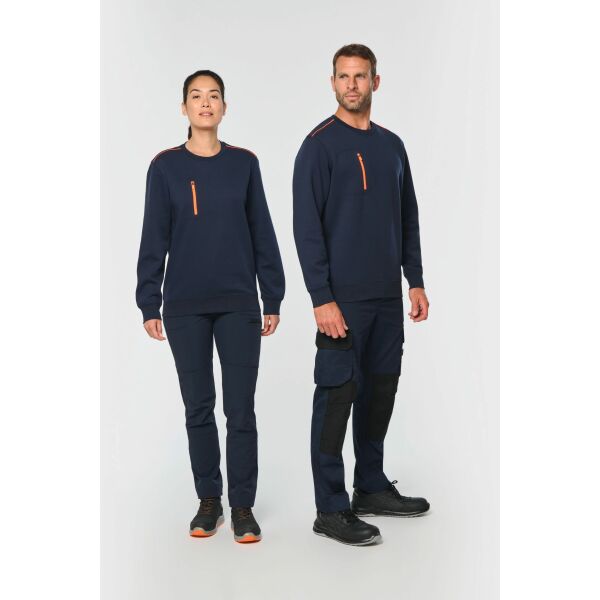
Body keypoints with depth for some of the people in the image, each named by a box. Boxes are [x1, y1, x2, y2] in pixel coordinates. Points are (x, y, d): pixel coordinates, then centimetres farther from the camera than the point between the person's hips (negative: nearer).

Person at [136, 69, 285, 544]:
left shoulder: (244, 163, 3)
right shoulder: (166, 166, 1)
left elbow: (263, 235, 6)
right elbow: (154, 240, 3)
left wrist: (273, 299, 4)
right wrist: (149, 304, -1)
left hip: (239, 304, 0)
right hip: (185, 307, 0)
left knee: (241, 410, 1)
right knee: (199, 407, 8)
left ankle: (242, 505, 13)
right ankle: (209, 500, 21)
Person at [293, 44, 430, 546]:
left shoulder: (391, 145, 13)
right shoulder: (320, 145, -7)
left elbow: (408, 218, 17)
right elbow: (307, 227, -13)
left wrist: (416, 282, 11)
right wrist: (322, 299, -18)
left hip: (389, 297, 7)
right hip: (344, 299, -7)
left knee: (380, 391, 14)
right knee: (338, 396, -2)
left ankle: (372, 487, 28)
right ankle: (331, 509, 7)